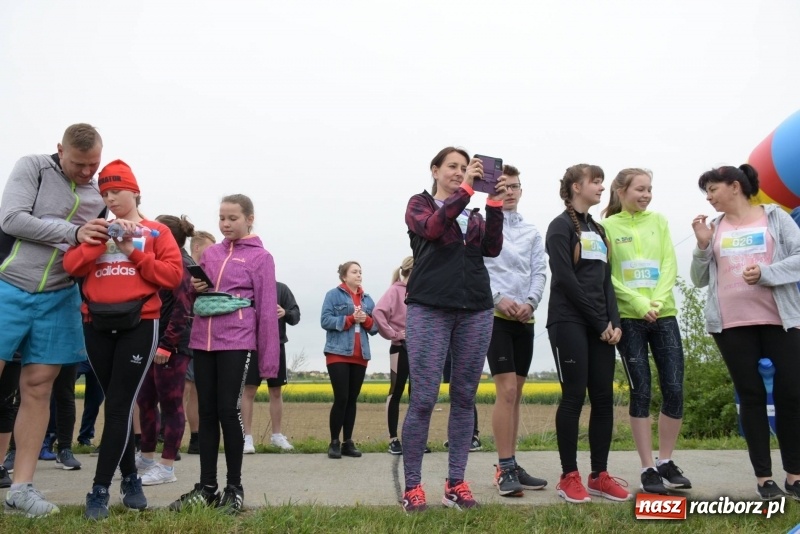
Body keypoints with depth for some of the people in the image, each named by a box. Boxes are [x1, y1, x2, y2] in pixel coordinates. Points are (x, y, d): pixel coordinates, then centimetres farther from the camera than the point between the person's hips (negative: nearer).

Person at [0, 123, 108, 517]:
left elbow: (98, 251, 17)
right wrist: (73, 232, -18)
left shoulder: (101, 196, 10)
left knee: (37, 389, 3)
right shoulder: (32, 168, -2)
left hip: (57, 298, 3)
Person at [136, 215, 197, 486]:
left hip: (173, 346, -10)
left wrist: (167, 345, -21)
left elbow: (183, 309, -18)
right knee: (145, 399, 16)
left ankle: (166, 467, 6)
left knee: (170, 404, -2)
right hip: (157, 343, 10)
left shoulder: (180, 264, -10)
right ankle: (147, 457, 29)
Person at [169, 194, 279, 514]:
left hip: (236, 342, -5)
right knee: (206, 412, 8)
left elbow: (267, 310, -4)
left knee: (228, 411, -5)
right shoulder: (209, 253, 14)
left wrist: (269, 360, -8)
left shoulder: (260, 257, 0)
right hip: (203, 340, 5)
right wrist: (194, 288, -1)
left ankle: (234, 487, 9)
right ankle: (206, 487, 17)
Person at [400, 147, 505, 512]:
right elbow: (432, 228, -13)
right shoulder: (420, 204, 8)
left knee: (465, 398, 4)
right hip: (430, 308, -4)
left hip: (475, 310, 4)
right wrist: (465, 190, -18)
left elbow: (493, 248, 2)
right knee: (424, 399, -7)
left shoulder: (473, 215, 19)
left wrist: (495, 205, -7)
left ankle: (456, 483, 12)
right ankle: (412, 486, 2)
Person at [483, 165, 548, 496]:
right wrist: (499, 298, -17)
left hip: (524, 318, 5)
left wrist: (530, 302, -9)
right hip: (494, 315, -5)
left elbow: (540, 272, 8)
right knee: (506, 391, -13)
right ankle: (505, 468, -6)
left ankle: (510, 465, 16)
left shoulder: (532, 231, 16)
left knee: (515, 394, 9)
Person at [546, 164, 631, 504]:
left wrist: (614, 321, 1)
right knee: (574, 397, -6)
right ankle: (569, 477, 3)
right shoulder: (561, 226, -2)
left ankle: (599, 475, 12)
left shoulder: (598, 230, 20)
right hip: (570, 322, -7)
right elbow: (566, 279, -12)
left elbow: (606, 280, 16)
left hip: (601, 326, 7)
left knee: (604, 398, 4)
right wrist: (600, 322, -10)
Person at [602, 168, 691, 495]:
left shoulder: (658, 221, 9)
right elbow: (606, 276, -7)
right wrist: (640, 304, -16)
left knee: (674, 390, 1)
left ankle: (666, 462, 18)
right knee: (641, 392, -1)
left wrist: (657, 301, -13)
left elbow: (669, 265, 2)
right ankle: (648, 469, 8)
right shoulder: (607, 226, -1)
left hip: (664, 315, 3)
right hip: (628, 318, -3)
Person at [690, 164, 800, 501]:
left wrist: (766, 272, -18)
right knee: (751, 396, 4)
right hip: (731, 324, 2)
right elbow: (700, 280, 11)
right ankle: (764, 478, 10)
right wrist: (702, 246, -3)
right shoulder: (714, 228, 10)